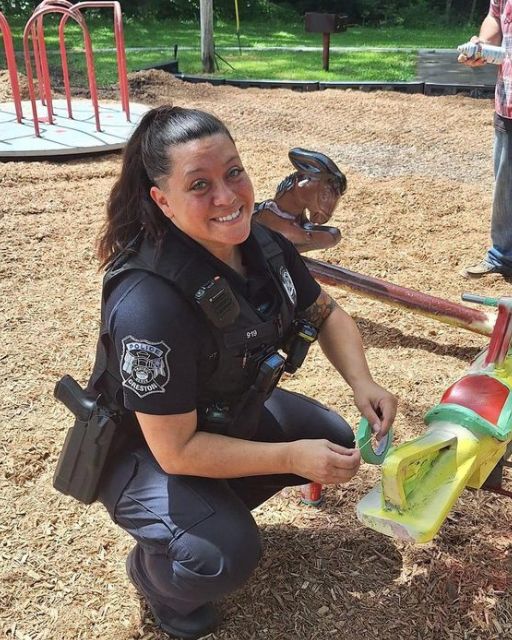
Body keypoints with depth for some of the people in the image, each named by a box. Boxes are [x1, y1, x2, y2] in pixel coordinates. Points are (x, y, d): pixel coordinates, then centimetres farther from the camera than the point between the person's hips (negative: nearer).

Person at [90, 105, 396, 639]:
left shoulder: (262, 244, -15)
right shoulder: (148, 304, -37)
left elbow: (325, 314, 1)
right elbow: (176, 450, -31)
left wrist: (362, 382, -17)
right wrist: (291, 457, -30)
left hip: (233, 413, 7)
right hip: (144, 450, -7)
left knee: (337, 441, 5)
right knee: (226, 557, -29)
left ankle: (219, 505, 18)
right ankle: (151, 570, 7)